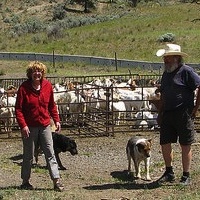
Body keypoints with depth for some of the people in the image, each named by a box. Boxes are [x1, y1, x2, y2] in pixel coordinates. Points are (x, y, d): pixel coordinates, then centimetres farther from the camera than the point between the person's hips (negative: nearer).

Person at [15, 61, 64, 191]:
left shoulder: (48, 85, 1)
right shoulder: (24, 88, -10)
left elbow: (52, 105, 12)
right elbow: (18, 109, -9)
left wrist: (56, 120, 6)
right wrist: (23, 125, -18)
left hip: (45, 126, 3)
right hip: (30, 127, -3)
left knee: (50, 154, 1)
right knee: (28, 156, 8)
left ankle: (57, 181, 1)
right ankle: (25, 182, 21)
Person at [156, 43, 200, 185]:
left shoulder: (186, 71, -8)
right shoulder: (166, 74, 16)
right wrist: (160, 113, 18)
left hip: (184, 114, -7)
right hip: (167, 114, 8)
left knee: (185, 145, 0)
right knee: (165, 143, 8)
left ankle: (186, 176, 9)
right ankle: (169, 173, 24)